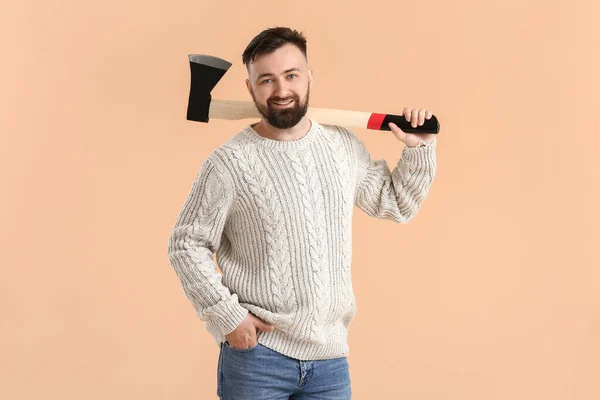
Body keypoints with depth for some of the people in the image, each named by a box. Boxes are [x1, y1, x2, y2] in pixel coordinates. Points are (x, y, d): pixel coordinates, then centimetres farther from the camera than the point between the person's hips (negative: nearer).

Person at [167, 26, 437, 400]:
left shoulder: (345, 147, 5)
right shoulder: (230, 162, -11)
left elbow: (397, 204, 19)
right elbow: (187, 246, -6)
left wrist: (419, 148, 7)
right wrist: (227, 316, -11)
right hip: (256, 356, -4)